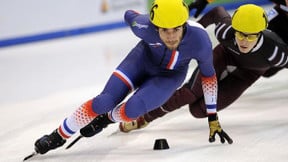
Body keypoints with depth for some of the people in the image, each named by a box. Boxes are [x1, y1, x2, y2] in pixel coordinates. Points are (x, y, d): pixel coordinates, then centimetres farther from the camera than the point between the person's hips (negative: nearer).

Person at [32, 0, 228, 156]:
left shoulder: (200, 41, -37)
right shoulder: (145, 27, -36)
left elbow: (209, 76, -17)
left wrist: (213, 116, -11)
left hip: (170, 76, 0)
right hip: (144, 58, 0)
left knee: (132, 110, -21)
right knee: (105, 101, -12)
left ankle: (107, 118, 16)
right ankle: (58, 136, 8)